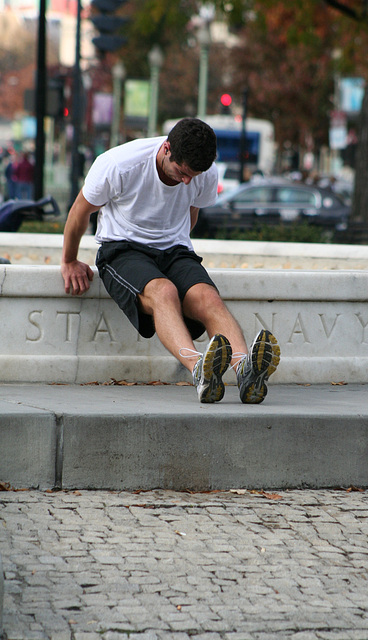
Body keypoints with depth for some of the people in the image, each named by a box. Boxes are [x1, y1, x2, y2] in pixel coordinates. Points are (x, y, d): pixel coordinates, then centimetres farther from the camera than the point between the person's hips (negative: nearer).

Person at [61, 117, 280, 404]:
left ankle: (246, 369, -57)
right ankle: (199, 369, -63)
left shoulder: (207, 176, -5)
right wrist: (70, 262, 12)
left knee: (208, 297, -31)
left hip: (174, 251, 3)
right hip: (122, 250, -3)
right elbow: (81, 210, 0)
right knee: (163, 292, -37)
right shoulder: (117, 165, -17)